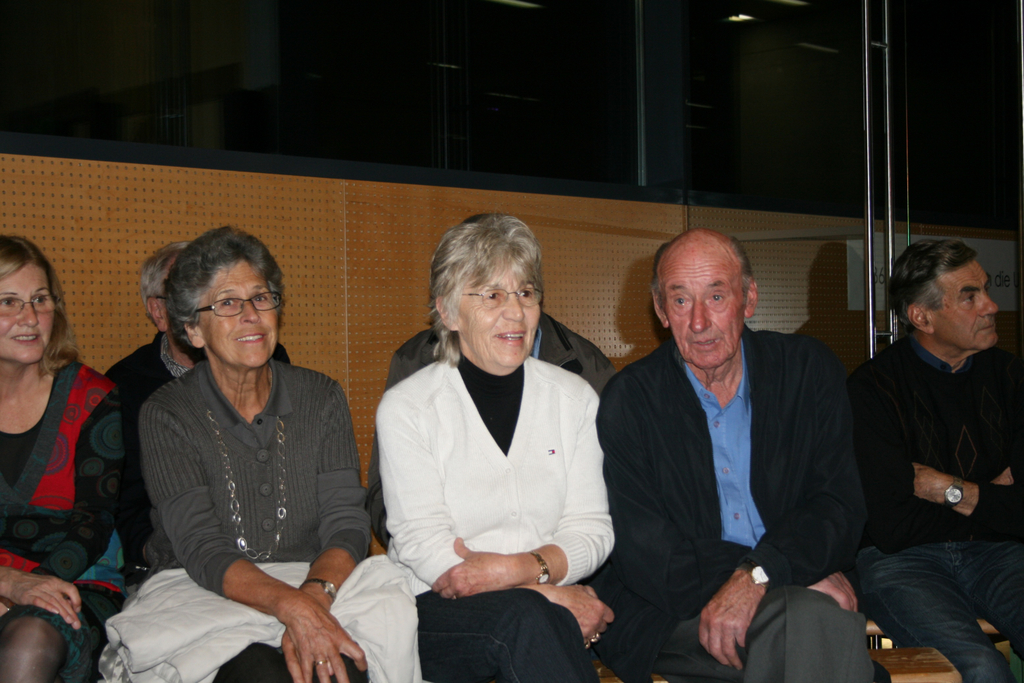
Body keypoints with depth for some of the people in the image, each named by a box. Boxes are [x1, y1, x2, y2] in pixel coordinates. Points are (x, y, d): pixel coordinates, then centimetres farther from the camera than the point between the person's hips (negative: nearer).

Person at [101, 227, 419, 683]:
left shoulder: (322, 399, 7)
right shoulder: (166, 415, -3)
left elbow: (347, 525, -2)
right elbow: (202, 552, -13)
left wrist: (315, 595, -26)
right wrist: (291, 605, -31)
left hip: (320, 581, 3)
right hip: (201, 595, -3)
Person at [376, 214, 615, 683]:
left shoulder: (574, 398, 10)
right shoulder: (405, 408, 0)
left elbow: (592, 529, 5)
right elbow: (421, 545, -8)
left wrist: (519, 568, -17)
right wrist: (550, 593, -17)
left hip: (548, 607, 3)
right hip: (437, 611, -2)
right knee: (526, 617, -34)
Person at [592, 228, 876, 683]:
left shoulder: (809, 370, 4)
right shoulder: (629, 400, -2)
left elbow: (840, 509, -2)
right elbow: (648, 559, -8)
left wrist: (757, 577, -23)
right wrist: (800, 575, -16)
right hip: (676, 618, -3)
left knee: (829, 618, -32)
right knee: (815, 615, -31)